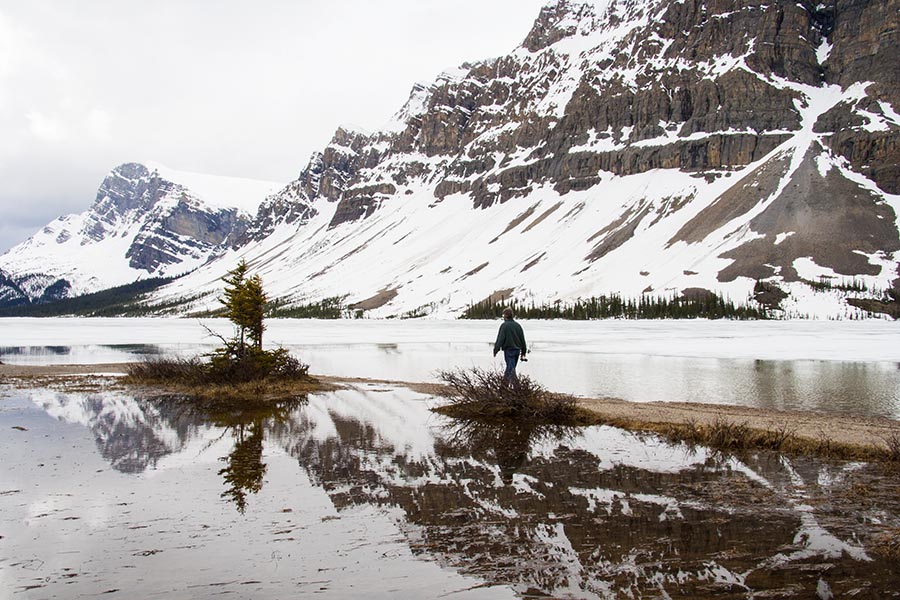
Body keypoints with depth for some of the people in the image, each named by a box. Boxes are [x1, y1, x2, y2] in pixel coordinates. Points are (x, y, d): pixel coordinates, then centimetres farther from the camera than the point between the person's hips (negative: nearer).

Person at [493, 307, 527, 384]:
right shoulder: (518, 325, 7)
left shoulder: (504, 325, -10)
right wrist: (523, 351, 16)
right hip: (517, 349, 6)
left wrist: (495, 350, -8)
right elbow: (522, 339, 10)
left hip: (508, 349, -6)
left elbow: (500, 339, -14)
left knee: (511, 367, -7)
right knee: (511, 366, 18)